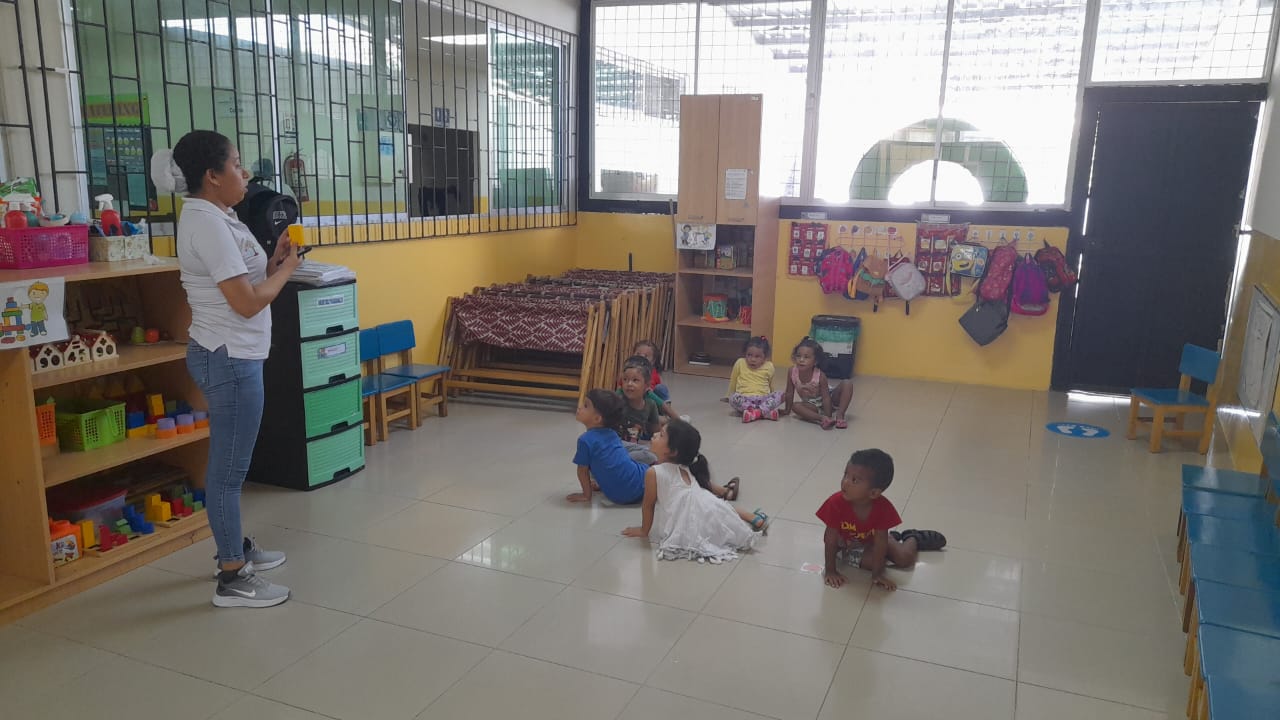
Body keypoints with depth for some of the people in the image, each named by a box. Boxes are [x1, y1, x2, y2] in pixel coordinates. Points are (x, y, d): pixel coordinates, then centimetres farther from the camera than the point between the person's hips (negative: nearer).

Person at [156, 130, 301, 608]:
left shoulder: (210, 218, 12)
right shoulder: (208, 224, -19)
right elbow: (247, 302, -23)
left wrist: (272, 259, 4)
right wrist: (287, 267, -9)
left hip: (229, 355, 11)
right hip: (230, 358, -11)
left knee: (229, 463, 20)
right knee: (229, 468, -2)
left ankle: (235, 548, 35)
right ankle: (232, 579, 8)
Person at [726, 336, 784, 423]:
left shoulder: (769, 367, 3)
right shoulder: (740, 363, 1)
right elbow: (733, 382, 15)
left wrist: (771, 399, 25)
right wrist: (730, 396, 24)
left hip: (762, 399, 2)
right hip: (744, 399, -1)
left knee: (780, 394, -24)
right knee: (734, 398, -34)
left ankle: (756, 412, -38)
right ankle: (766, 411, -40)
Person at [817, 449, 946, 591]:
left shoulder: (883, 507, -33)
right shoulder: (836, 503, -36)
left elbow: (880, 542, -24)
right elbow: (831, 539, -25)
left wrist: (877, 574, -23)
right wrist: (830, 570, -20)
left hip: (873, 539, 1)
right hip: (845, 543, -1)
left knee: (905, 559, -5)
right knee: (871, 561, -22)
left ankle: (913, 538, 31)